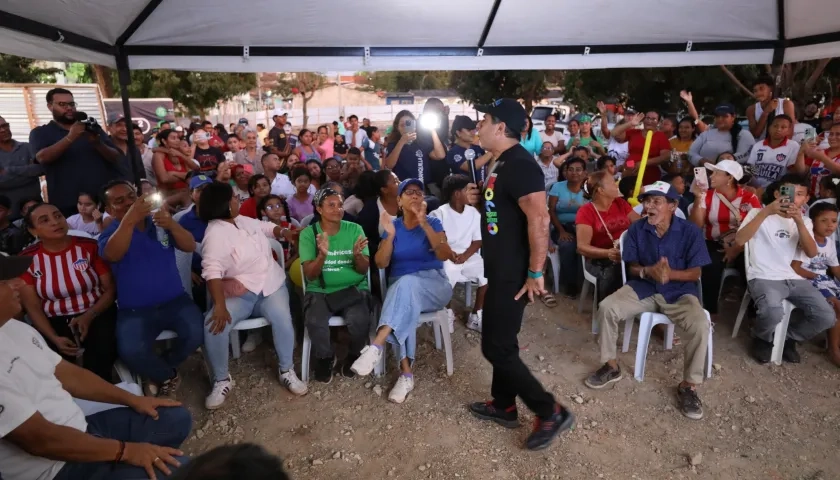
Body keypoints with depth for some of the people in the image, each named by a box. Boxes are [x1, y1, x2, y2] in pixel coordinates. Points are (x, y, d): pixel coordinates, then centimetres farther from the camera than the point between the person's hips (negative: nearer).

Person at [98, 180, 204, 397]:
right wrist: (129, 220, -34)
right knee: (131, 352, -27)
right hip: (134, 310, -1)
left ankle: (159, 372, 8)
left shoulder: (160, 223, 8)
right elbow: (112, 255, -22)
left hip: (175, 301, 2)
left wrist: (172, 225, -26)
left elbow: (190, 247, -6)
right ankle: (168, 375, 7)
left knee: (195, 333, -25)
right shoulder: (111, 233, 2)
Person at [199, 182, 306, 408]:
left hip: (271, 284, 5)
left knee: (282, 318, -24)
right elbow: (212, 271, -28)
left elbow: (266, 227, 28)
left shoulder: (243, 220, 8)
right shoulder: (216, 233, -16)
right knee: (215, 325, -28)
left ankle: (287, 371, -4)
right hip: (239, 293, -4)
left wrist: (284, 232, 7)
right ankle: (222, 381, -5)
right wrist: (220, 306, -38)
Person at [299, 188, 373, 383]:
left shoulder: (355, 229, 0)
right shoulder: (308, 233, -2)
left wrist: (357, 255, -26)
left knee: (360, 320, -29)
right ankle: (325, 358, 4)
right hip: (320, 291, 0)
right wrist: (322, 255, -28)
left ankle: (353, 356, 5)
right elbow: (310, 274, -9)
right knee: (315, 322, -29)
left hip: (353, 289, 0)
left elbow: (363, 270, -4)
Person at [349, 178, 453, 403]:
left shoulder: (433, 222, 3)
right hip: (400, 287, 2)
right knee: (405, 307, -35)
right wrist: (390, 235, -17)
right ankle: (406, 373, -32)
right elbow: (381, 263, -1)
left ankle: (376, 345, -42)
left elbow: (446, 255, -14)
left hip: (432, 284, -1)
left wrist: (424, 224, -23)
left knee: (407, 284, -37)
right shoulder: (393, 226, 8)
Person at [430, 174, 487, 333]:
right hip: (446, 258, -3)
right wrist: (450, 254, -23)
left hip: (469, 257, 3)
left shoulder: (474, 212, 7)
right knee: (447, 275, -33)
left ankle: (476, 316, -2)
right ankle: (448, 313, -1)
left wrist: (465, 255, -14)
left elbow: (478, 241, 4)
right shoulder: (440, 213, -4)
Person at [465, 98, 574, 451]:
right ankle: (503, 406, 35)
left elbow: (539, 219, -28)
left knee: (496, 347, -4)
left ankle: (551, 412, 10)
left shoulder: (519, 164, -20)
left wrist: (536, 273, -26)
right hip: (501, 268, 10)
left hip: (514, 273, -10)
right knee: (500, 340, 19)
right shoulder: (504, 162, 12)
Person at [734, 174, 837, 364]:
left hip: (793, 278, 6)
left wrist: (799, 221, -14)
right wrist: (766, 212, -22)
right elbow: (739, 241, -17)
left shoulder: (804, 221, 15)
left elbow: (812, 253, -2)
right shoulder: (758, 213, 1)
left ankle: (788, 338, 17)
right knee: (773, 313, -33)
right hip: (763, 277, -5)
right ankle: (762, 339, 2)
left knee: (826, 317, -12)